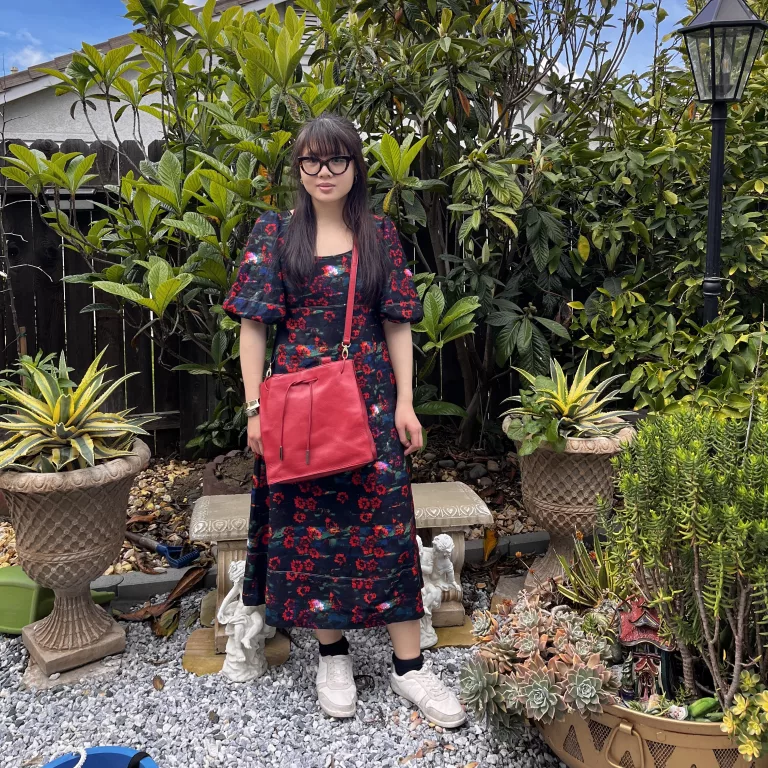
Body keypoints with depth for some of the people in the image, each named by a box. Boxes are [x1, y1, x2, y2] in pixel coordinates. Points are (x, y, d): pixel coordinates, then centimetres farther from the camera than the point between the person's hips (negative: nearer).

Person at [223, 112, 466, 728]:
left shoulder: (380, 234, 6)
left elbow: (398, 324, 5)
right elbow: (254, 325, 0)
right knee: (308, 523, 5)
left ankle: (409, 664, 12)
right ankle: (332, 652, 24)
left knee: (386, 522, 1)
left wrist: (405, 403, -1)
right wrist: (256, 408, -5)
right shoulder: (274, 233, 3)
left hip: (371, 396, 1)